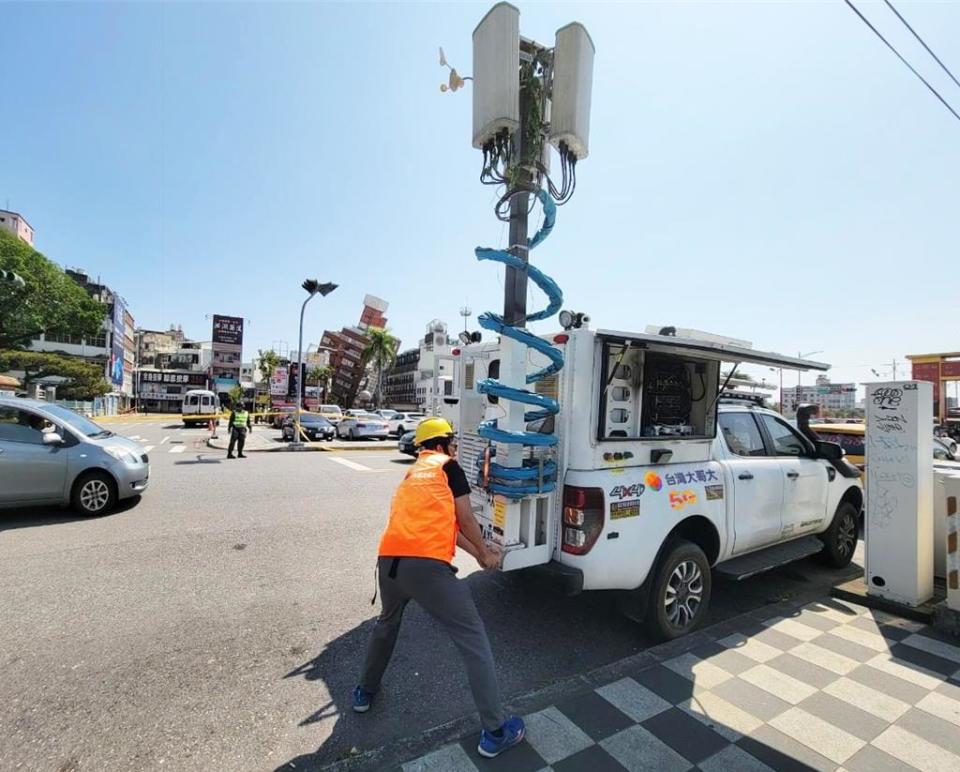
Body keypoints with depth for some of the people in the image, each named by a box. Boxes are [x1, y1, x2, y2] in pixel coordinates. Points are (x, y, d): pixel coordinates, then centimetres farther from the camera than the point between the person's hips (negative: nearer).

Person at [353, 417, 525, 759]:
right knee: (474, 640, 7)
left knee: (387, 621, 36)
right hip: (426, 565, -7)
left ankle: (365, 692, 51)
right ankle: (495, 732, 13)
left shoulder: (412, 473, 27)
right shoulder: (449, 466, 7)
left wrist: (476, 552, 37)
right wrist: (486, 554, 23)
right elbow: (464, 519, 6)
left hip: (389, 560, 7)